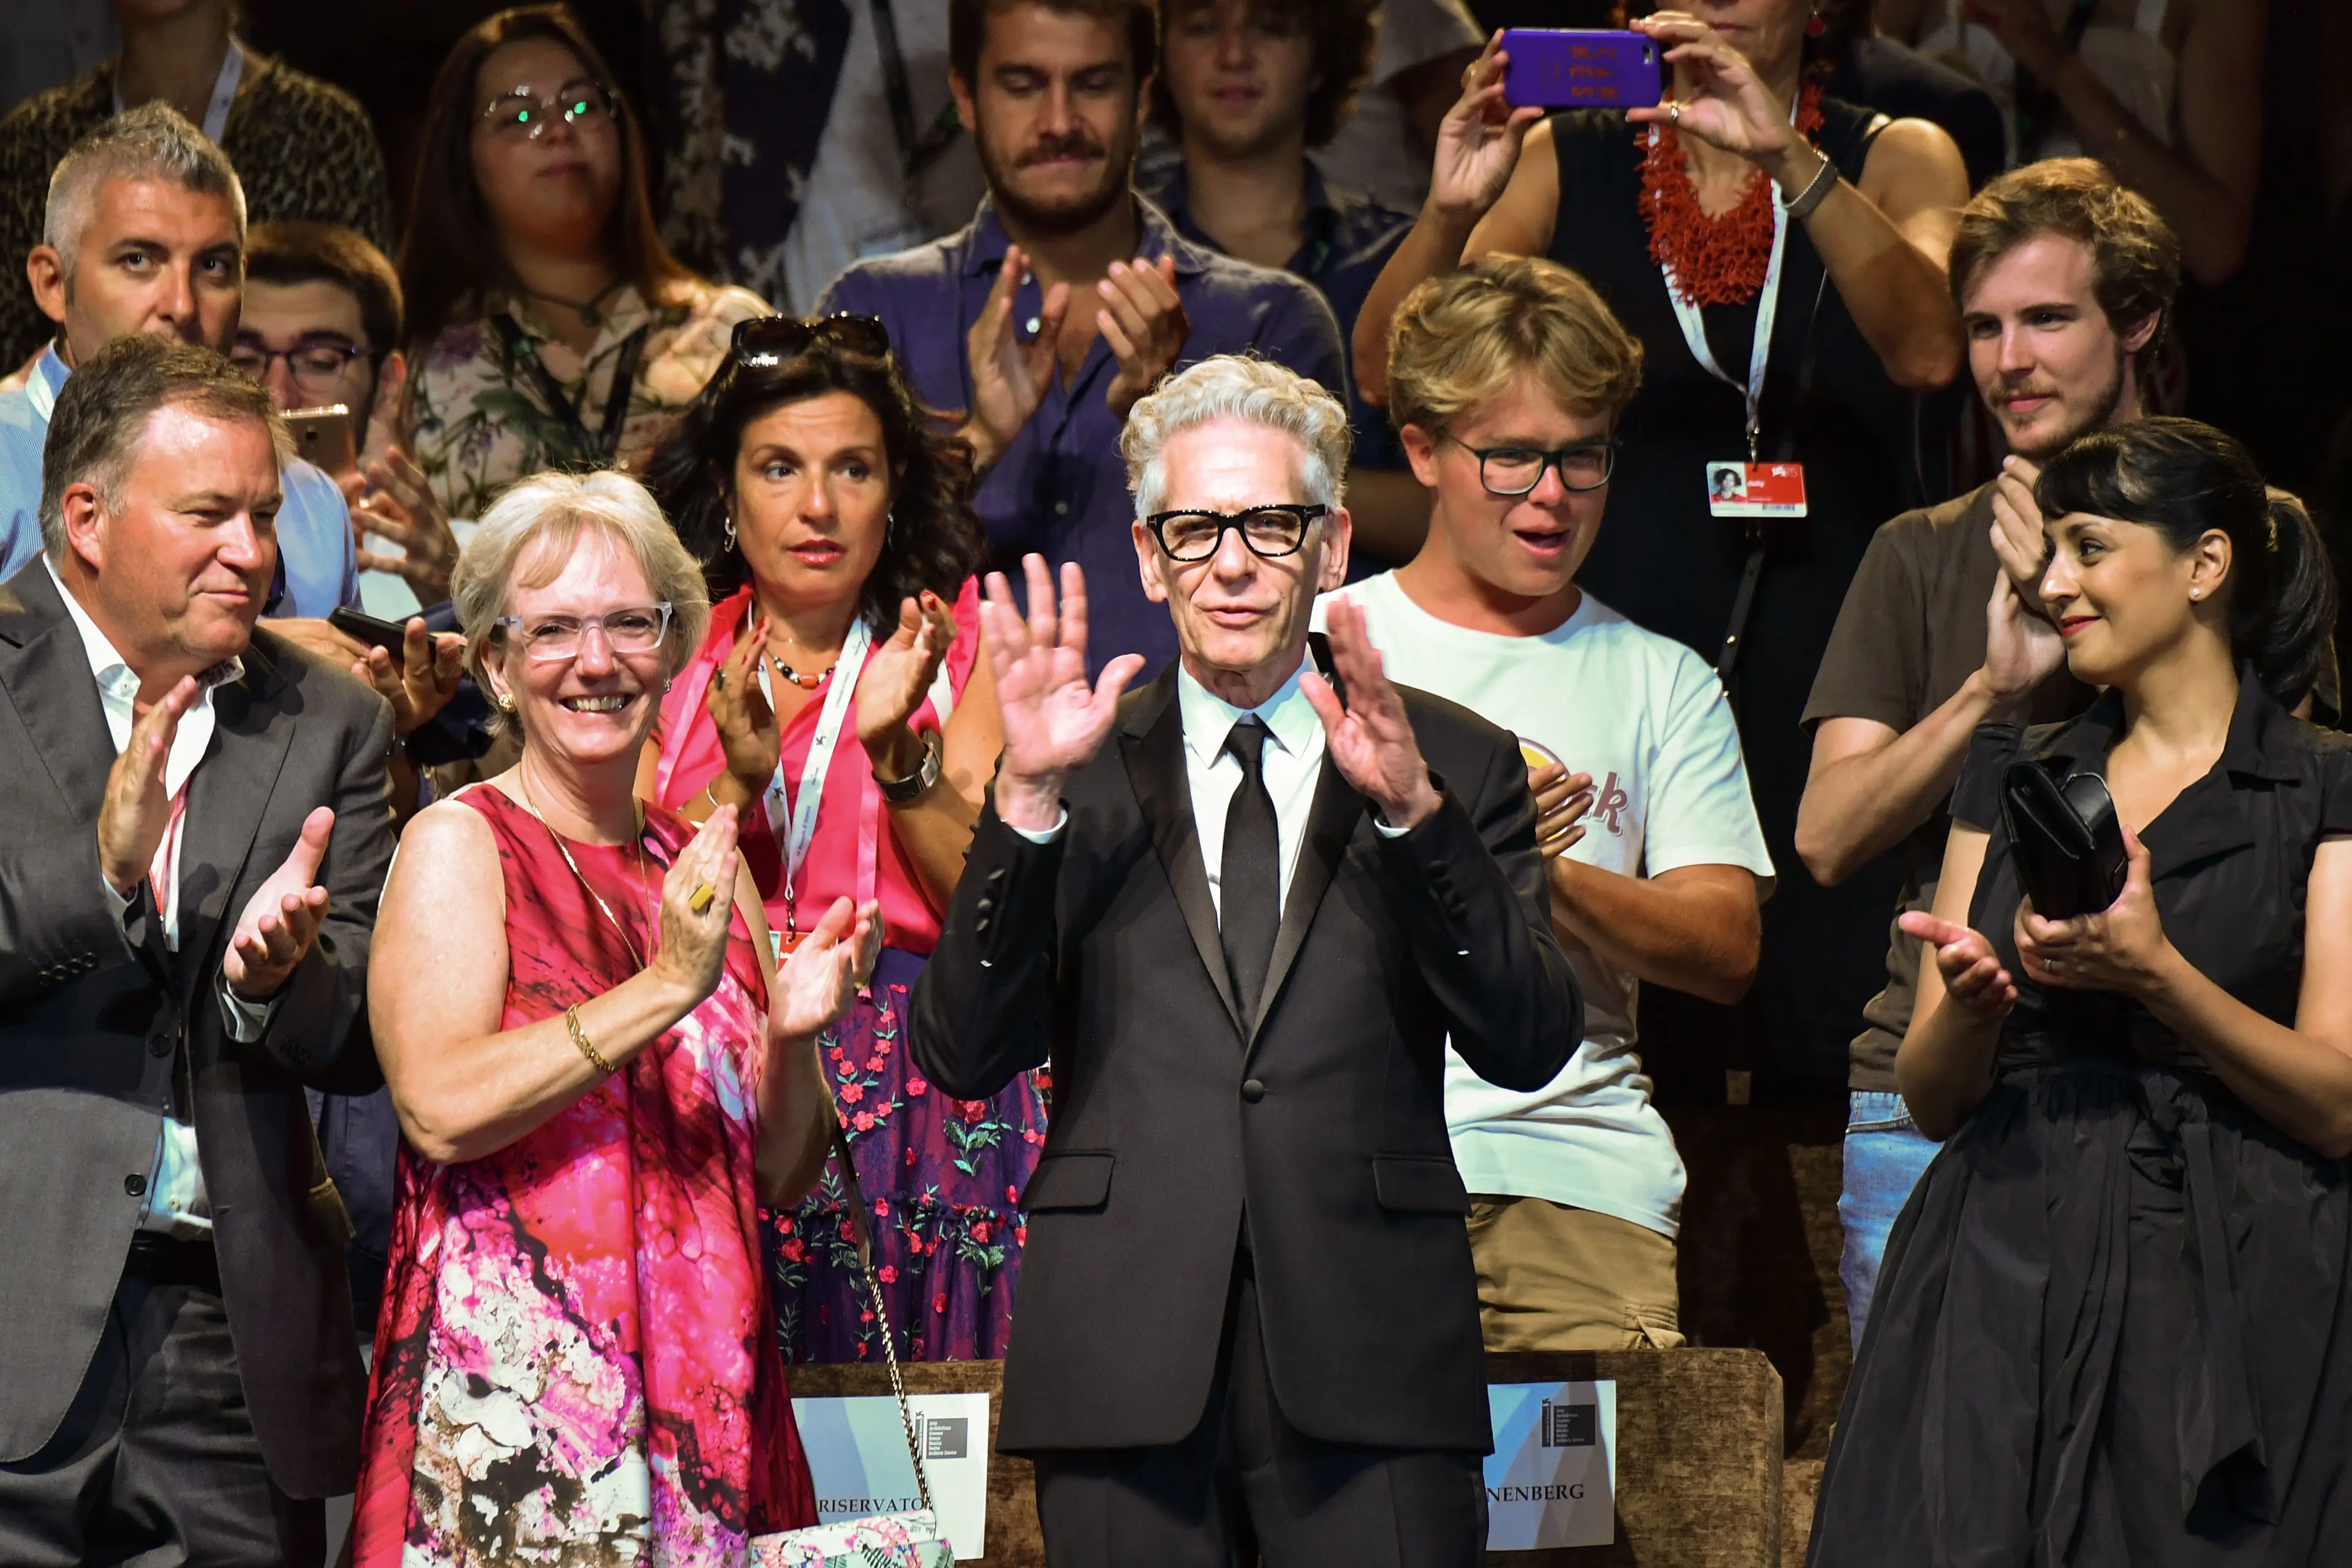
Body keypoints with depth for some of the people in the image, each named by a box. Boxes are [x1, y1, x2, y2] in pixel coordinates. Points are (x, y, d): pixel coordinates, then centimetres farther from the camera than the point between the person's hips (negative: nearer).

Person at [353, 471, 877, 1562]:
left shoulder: (701, 866, 14)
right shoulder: (459, 846, -2)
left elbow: (782, 1174, 16)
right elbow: (441, 1105, -18)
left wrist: (793, 1037, -4)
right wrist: (666, 989, -19)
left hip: (708, 1380, 5)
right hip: (510, 1381, -5)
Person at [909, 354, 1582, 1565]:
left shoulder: (1457, 765, 10)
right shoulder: (1086, 775, 11)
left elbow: (1531, 1048, -3)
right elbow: (960, 1060, 1)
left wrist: (1414, 811, -14)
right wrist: (1027, 800, -9)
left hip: (1370, 1369, -1)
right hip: (1126, 1369, 1)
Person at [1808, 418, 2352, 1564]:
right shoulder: (2013, 775, 18)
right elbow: (1930, 1099, 14)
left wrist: (2156, 973, -17)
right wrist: (1968, 1005, -8)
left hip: (2224, 1290, -3)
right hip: (2001, 1283, 4)